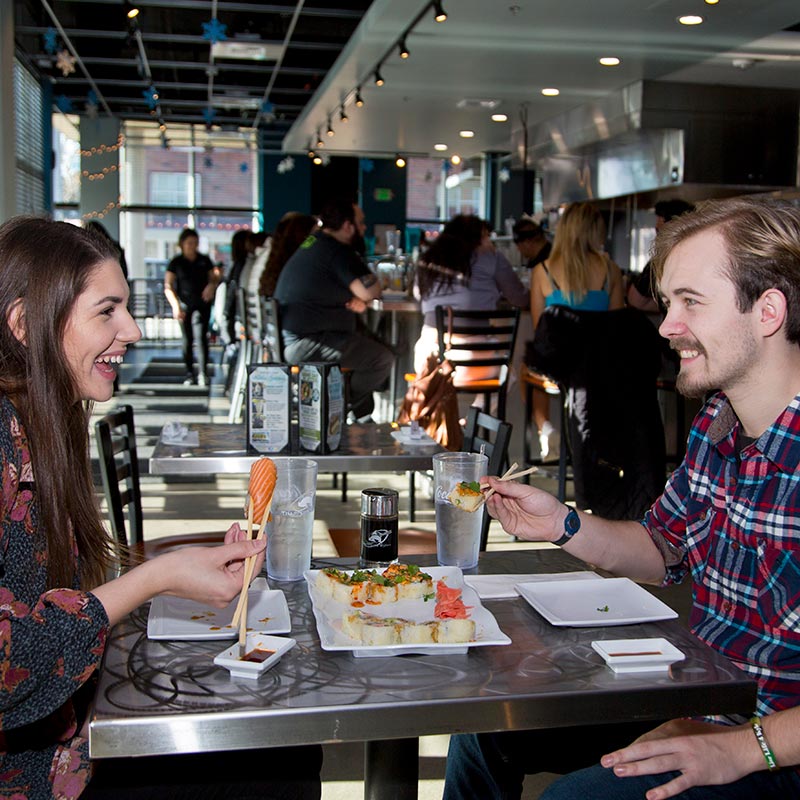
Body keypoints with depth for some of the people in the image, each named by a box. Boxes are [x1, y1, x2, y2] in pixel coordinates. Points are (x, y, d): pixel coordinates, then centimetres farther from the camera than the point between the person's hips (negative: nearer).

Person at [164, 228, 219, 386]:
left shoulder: (204, 261, 7)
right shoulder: (176, 263, 2)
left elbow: (214, 278, 16)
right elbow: (168, 287, -4)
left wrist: (211, 286, -9)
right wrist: (175, 306, -19)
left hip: (202, 304, 0)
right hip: (184, 305, 0)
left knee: (201, 337, -14)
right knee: (187, 340, 5)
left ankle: (203, 373, -11)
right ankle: (189, 373, 15)